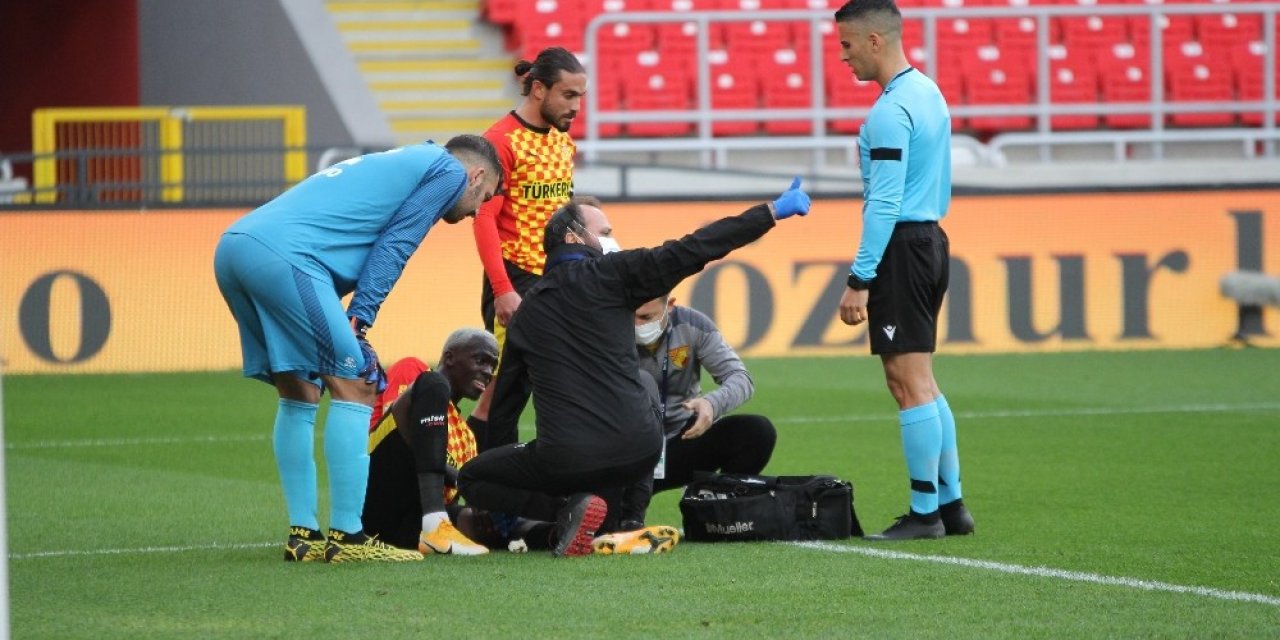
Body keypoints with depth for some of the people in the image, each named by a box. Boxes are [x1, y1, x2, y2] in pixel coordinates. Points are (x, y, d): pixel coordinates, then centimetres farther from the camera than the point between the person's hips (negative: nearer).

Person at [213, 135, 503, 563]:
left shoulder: (394, 165, 36)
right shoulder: (450, 170, 11)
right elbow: (392, 246, 1)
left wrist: (347, 322, 15)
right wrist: (359, 317, -2)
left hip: (233, 245, 9)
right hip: (283, 254, -9)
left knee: (299, 395, 17)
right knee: (353, 385, -5)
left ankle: (303, 535, 17)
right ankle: (345, 536, -8)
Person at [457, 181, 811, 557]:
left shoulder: (527, 310, 15)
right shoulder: (608, 274, 3)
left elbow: (503, 399, 21)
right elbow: (693, 250, -5)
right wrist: (774, 212, 0)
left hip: (566, 460, 0)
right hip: (638, 451, 0)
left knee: (472, 480, 23)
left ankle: (568, 507, -6)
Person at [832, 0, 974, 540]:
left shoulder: (891, 110, -16)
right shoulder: (929, 92, 14)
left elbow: (884, 203, -20)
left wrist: (860, 279, -19)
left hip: (900, 247, -10)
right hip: (930, 237, 10)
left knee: (910, 384, -6)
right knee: (920, 382, 15)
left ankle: (925, 512, -3)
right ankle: (951, 505, 16)